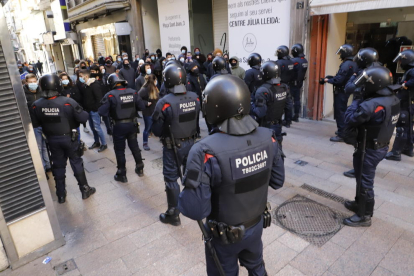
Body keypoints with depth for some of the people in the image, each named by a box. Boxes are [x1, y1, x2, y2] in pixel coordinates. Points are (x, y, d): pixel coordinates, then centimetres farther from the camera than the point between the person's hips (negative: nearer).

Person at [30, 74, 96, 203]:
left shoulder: (36, 105, -11)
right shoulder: (68, 102, -22)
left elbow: (34, 124, 0)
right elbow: (83, 118, -19)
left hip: (52, 139, 3)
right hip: (69, 138, -3)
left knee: (58, 166, 16)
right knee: (77, 164, 12)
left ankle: (61, 195, 26)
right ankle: (85, 189, 22)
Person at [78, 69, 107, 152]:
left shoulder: (95, 85, -16)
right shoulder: (85, 85, 10)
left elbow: (99, 98, -19)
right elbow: (84, 97, 17)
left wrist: (96, 108, -19)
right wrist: (85, 108, 9)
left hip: (94, 110, -9)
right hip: (88, 110, 9)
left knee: (97, 127, -5)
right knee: (92, 127, 15)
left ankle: (104, 144, 6)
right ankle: (96, 142, 28)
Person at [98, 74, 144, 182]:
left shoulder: (110, 95, -14)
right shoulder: (133, 92, -3)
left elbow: (102, 112, -18)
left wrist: (111, 113, 0)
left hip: (119, 126, -4)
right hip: (132, 124, 4)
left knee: (120, 150, 10)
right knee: (134, 146, 19)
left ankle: (122, 174, 19)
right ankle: (140, 168, 33)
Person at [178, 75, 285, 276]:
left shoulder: (206, 152, -34)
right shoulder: (268, 138, -17)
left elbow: (195, 210, -29)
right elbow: (277, 181, -3)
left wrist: (182, 197, -9)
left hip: (224, 235, -4)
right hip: (257, 225, 4)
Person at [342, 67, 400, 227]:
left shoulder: (371, 105, -31)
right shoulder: (393, 100, 0)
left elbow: (349, 120, -23)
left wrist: (356, 101, -12)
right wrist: (362, 100, -1)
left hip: (369, 149, -9)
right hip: (381, 146, 9)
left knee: (365, 181, 5)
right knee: (363, 177, 24)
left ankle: (364, 216, 21)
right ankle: (359, 203, 43)